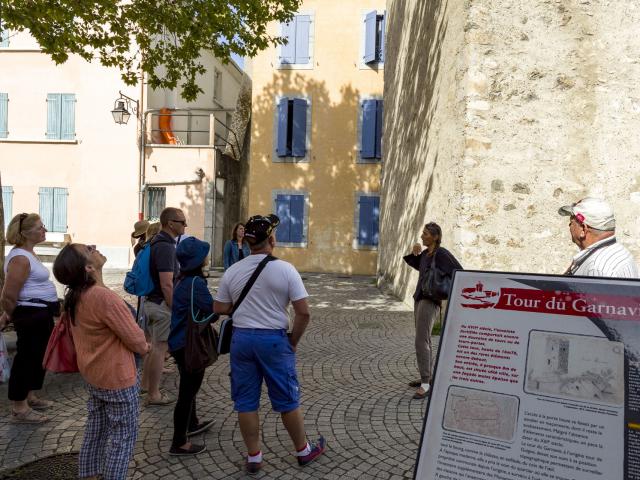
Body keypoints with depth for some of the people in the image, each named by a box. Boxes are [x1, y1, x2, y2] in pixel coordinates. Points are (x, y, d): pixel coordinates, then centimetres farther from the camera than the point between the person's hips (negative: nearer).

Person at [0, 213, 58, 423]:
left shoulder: (29, 254, 11)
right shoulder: (20, 258, -21)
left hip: (42, 315, 10)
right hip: (31, 315, -10)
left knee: (37, 356, 20)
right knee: (26, 357, 0)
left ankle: (30, 397, 36)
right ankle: (19, 409, 12)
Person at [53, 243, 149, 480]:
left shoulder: (74, 296, -2)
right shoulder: (104, 297, -29)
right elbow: (135, 338, -23)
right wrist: (144, 348, 0)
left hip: (92, 372, 9)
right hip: (117, 377, -9)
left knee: (96, 429, 22)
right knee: (123, 434, 8)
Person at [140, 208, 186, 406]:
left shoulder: (157, 241, 10)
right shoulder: (166, 246, -21)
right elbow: (167, 285, -25)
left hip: (151, 301, 10)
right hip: (162, 303, -10)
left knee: (153, 345, 21)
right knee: (160, 348, 1)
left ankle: (145, 384, 35)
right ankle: (153, 395, 11)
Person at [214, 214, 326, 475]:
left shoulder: (232, 271, -1)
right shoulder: (285, 269, -11)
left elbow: (220, 309, 5)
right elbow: (303, 313, -12)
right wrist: (293, 341, 1)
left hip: (241, 338, 3)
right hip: (274, 339, -3)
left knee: (246, 402, 13)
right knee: (287, 400, 12)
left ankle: (253, 457, 24)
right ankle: (303, 450, 29)